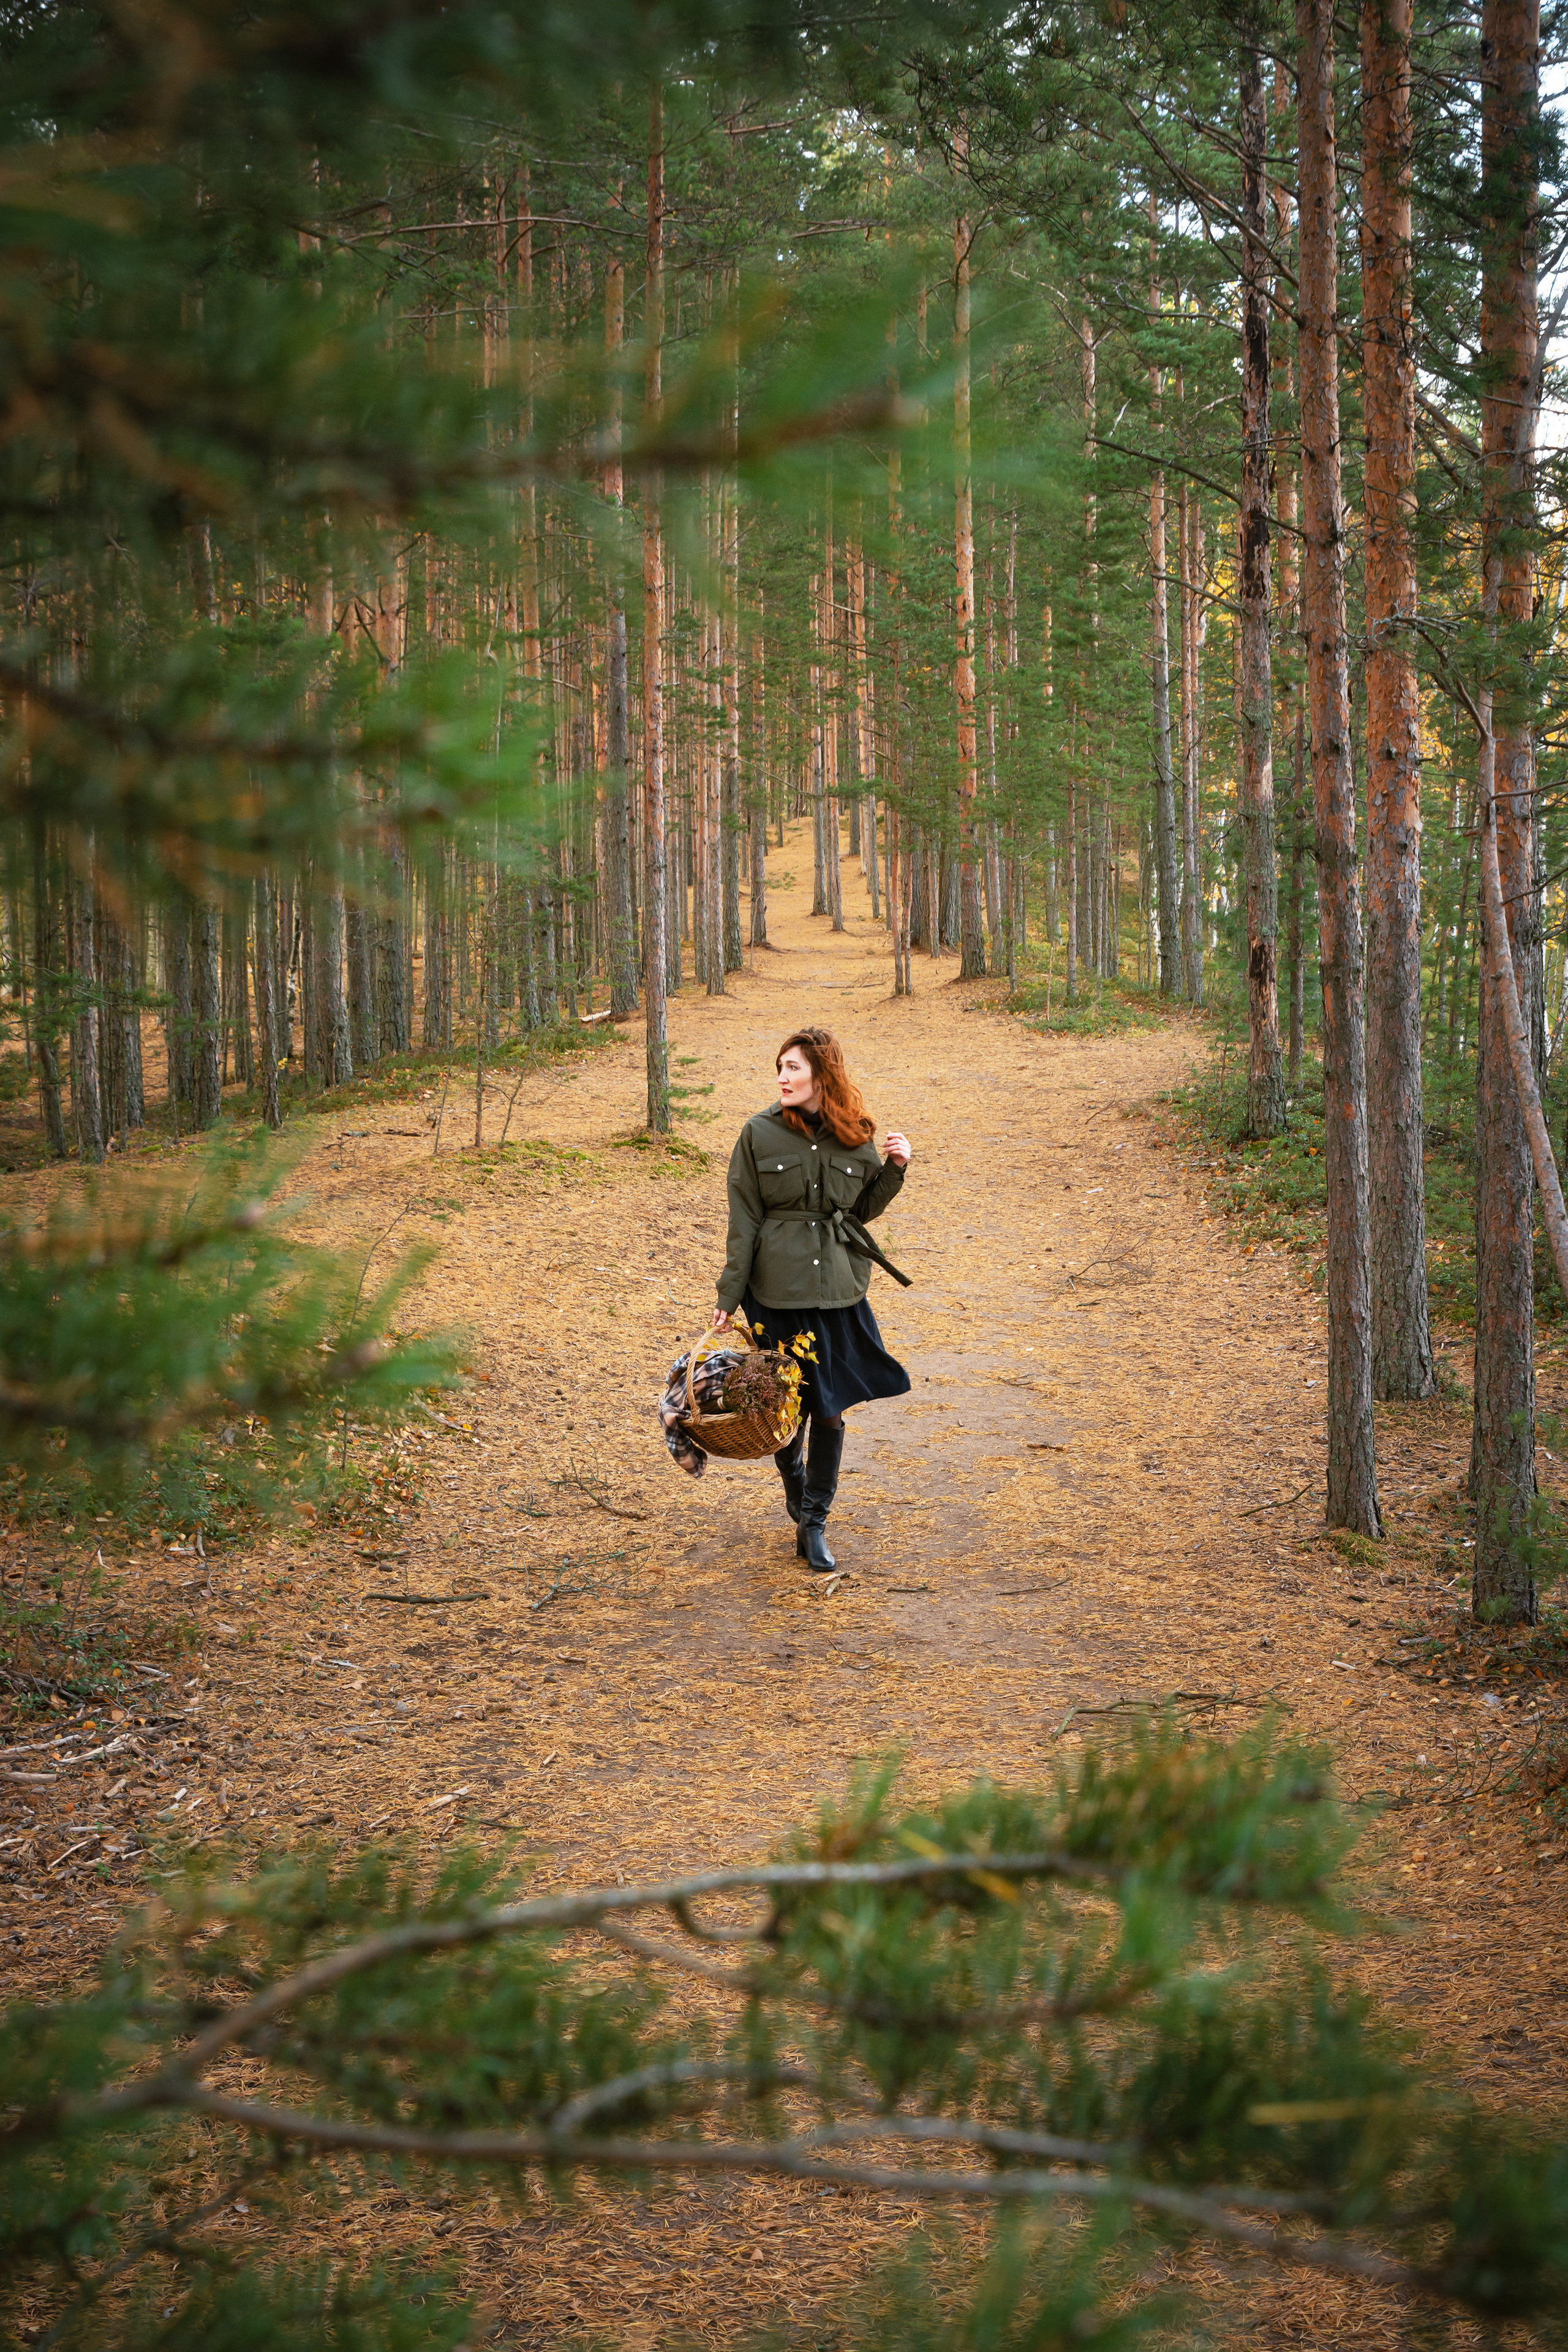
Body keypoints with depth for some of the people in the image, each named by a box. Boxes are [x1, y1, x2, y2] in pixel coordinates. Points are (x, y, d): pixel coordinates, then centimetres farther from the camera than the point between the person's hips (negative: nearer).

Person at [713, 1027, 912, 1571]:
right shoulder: (761, 1133, -5)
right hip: (779, 1290, -1)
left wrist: (895, 1168, -5)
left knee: (829, 1409, 3)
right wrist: (729, 1297, -3)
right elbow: (744, 1220, -2)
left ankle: (813, 1524, 14)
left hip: (838, 1290, 2)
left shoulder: (854, 1136, 1)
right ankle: (796, 1487, 37)